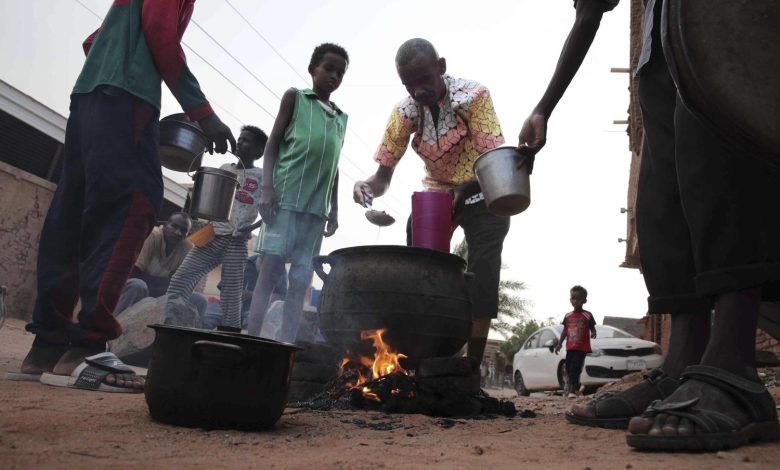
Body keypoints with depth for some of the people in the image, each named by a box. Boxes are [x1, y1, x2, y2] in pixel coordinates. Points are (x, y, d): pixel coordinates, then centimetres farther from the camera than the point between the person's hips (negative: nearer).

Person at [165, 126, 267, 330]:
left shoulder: (262, 176, 4)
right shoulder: (224, 168, 18)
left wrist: (251, 227, -15)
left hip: (236, 242, -4)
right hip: (211, 236, 5)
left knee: (230, 299, -7)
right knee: (177, 286, -8)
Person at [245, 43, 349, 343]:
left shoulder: (341, 118, 22)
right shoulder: (294, 97, 10)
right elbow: (272, 146, 4)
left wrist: (334, 210, 13)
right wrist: (267, 188, -9)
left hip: (316, 206, 4)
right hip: (286, 197, -4)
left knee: (301, 280, -1)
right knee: (269, 268, -10)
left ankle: (286, 346, 1)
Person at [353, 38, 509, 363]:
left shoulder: (474, 96, -25)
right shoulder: (405, 111, -14)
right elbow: (384, 175, -11)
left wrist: (463, 191, -47)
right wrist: (368, 187, -35)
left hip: (483, 197, -3)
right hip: (435, 195, 4)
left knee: (481, 278, -12)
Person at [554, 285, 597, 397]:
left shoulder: (587, 315, -1)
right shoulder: (567, 316, 10)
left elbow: (592, 328, 2)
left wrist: (593, 333, -21)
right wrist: (559, 344, 11)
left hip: (582, 348, -4)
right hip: (570, 348, 4)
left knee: (575, 368, -12)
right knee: (569, 368, 7)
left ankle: (571, 390, -10)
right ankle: (574, 388, 22)